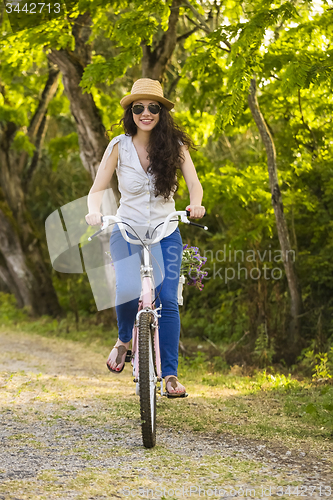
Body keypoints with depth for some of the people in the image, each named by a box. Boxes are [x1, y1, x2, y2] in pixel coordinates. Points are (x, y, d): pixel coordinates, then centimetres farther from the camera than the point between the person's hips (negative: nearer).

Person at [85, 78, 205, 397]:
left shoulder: (175, 144, -3)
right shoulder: (119, 146, -6)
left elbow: (194, 183, -8)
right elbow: (97, 189, -5)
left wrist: (195, 204, -31)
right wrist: (94, 212, -27)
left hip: (165, 233, 1)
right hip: (127, 230, -1)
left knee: (168, 300, -11)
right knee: (127, 292, -24)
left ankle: (170, 373, 1)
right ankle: (123, 340, 9)